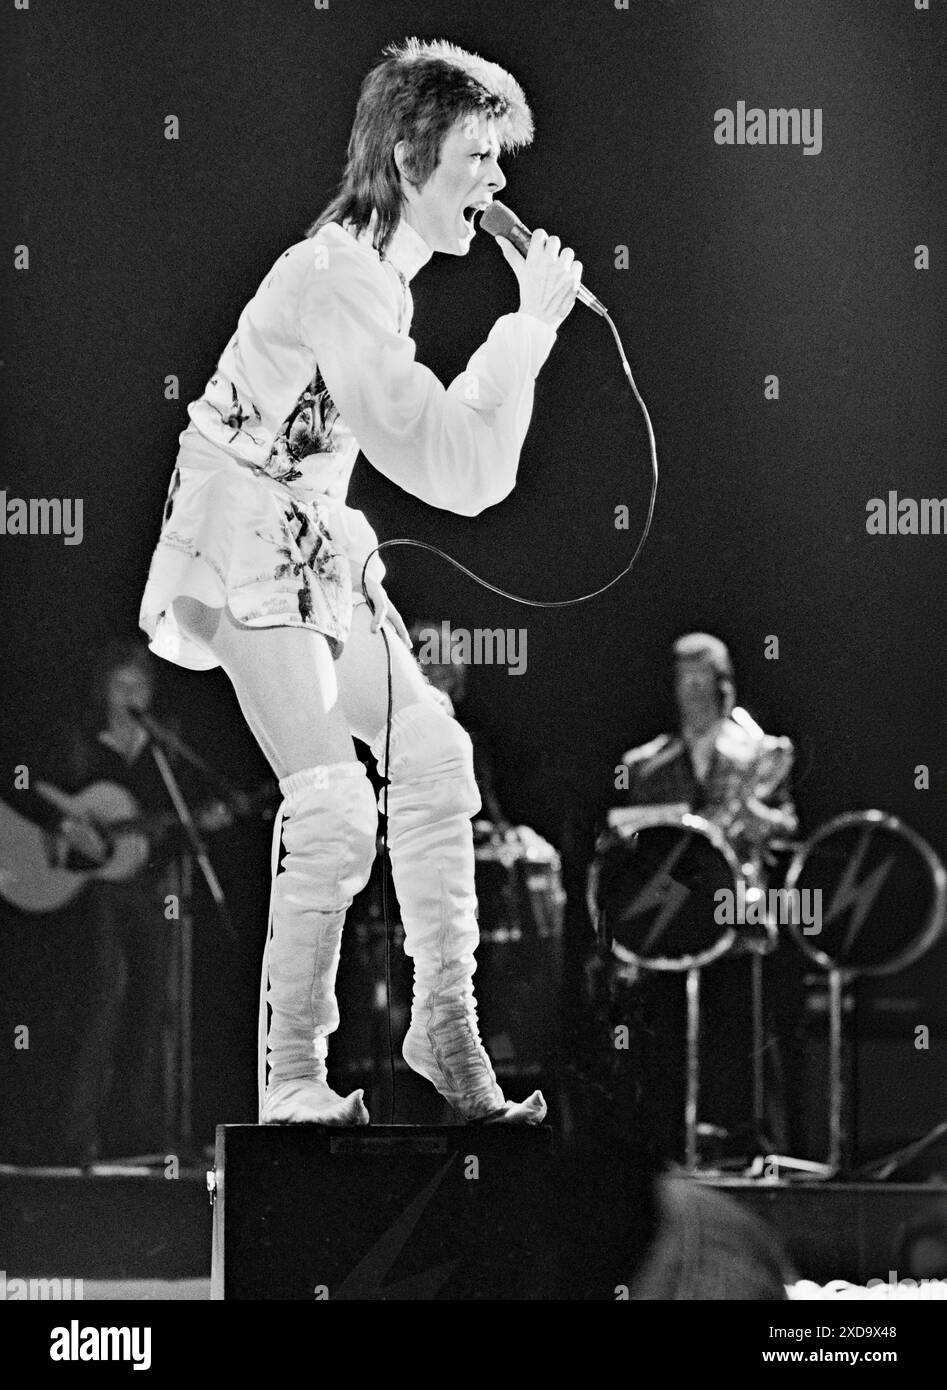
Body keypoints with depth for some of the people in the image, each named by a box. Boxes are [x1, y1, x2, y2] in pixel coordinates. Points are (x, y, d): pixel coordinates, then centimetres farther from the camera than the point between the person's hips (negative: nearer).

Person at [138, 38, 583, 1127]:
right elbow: (458, 473, -29)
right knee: (335, 812, -16)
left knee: (430, 752, 5)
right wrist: (531, 324, -24)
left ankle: (445, 1026, 14)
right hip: (245, 554, -10)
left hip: (315, 545, 10)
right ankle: (292, 1082, -10)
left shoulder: (381, 268, 8)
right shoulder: (339, 284, -24)